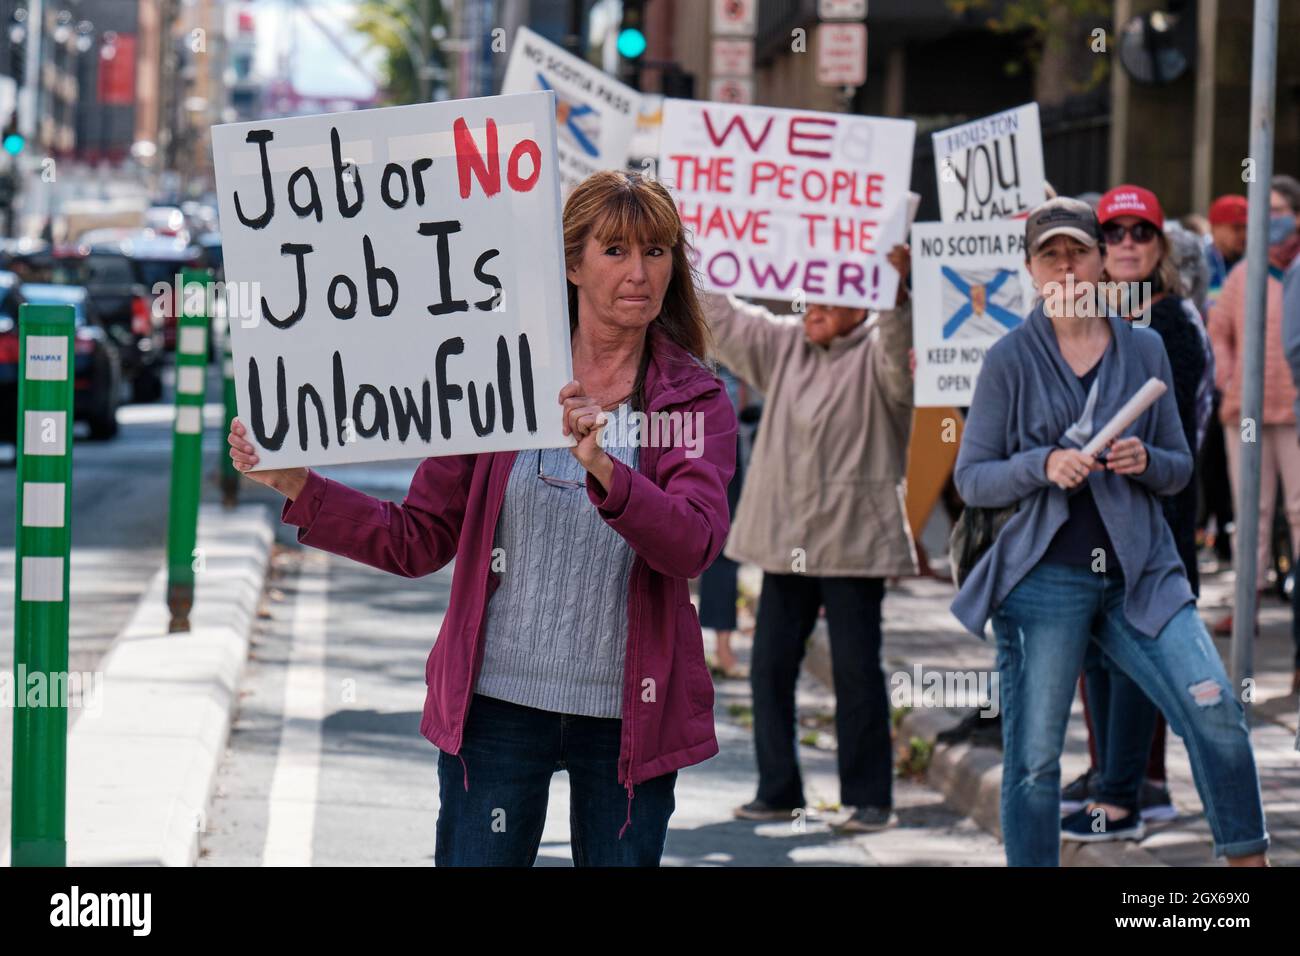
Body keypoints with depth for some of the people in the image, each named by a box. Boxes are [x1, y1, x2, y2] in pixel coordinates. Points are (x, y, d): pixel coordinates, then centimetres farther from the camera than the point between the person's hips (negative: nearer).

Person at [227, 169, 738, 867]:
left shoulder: (695, 400, -1)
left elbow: (694, 543, -19)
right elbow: (417, 540, 6)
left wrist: (602, 470, -35)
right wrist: (297, 485, -4)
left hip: (628, 715, 0)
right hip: (498, 704, 0)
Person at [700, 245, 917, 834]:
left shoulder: (876, 354, -4)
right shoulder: (782, 345, 13)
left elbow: (900, 355, -26)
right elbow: (722, 321, 15)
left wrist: (897, 291, -44)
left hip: (853, 542, -6)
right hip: (785, 541, 6)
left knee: (857, 671, -3)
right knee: (769, 667, 7)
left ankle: (868, 798, 3)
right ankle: (778, 791, 16)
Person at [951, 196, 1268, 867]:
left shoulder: (1144, 348, 9)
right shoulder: (1010, 359, 2)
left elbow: (1180, 468, 14)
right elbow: (971, 479, 1)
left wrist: (1145, 461, -9)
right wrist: (1044, 465, -16)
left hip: (1139, 574, 2)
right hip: (1043, 579, -2)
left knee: (1216, 711, -14)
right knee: (1033, 758, -1)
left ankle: (1248, 860, -1)